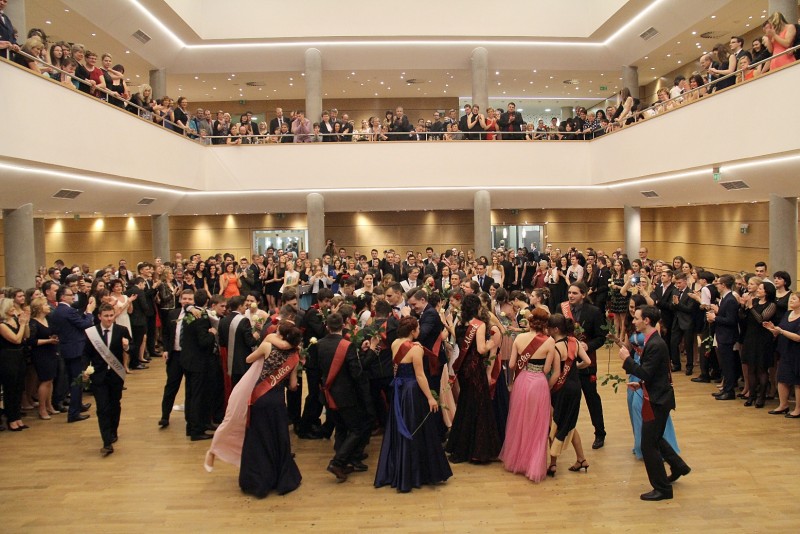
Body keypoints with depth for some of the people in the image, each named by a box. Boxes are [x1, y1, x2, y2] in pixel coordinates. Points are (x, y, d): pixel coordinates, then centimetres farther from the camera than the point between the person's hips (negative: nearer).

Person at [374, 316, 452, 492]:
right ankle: (413, 476, 15)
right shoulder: (415, 349, -19)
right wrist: (430, 398, -15)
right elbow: (420, 375, -19)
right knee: (415, 432, 5)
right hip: (412, 392, -7)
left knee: (398, 431, 18)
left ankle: (393, 472, 27)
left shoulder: (395, 344, 1)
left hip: (398, 390, 7)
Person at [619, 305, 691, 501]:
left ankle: (662, 489, 12)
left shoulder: (656, 345, -24)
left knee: (648, 445, 0)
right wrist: (641, 383, 7)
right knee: (654, 438, 25)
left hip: (656, 400, -10)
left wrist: (627, 359, -17)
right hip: (655, 397, 10)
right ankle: (678, 466, 41)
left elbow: (646, 373, -25)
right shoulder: (651, 341, 7)